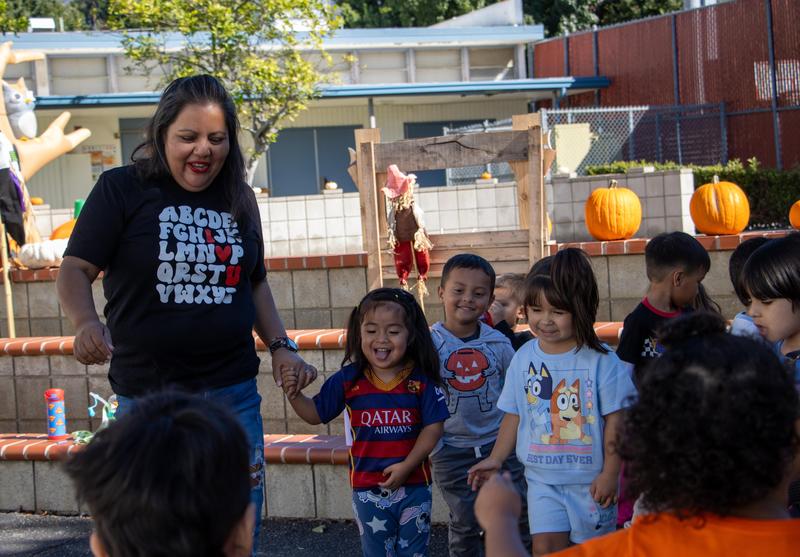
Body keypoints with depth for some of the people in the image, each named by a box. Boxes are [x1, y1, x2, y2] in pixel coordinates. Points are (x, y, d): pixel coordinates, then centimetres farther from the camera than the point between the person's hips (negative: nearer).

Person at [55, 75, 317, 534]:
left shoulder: (239, 199, 10)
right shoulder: (122, 190, -4)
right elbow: (75, 271, -7)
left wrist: (281, 346, 8)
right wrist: (87, 322, -27)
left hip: (233, 395, 3)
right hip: (147, 396, -3)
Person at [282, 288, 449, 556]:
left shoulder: (422, 380, -9)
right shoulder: (348, 380, -5)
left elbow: (433, 427, -9)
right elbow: (316, 414, 3)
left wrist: (406, 466, -16)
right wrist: (294, 395, -16)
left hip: (413, 485, -1)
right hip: (367, 488, 1)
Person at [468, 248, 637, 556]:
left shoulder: (601, 360, -12)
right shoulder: (524, 358, -1)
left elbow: (614, 420, -10)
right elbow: (514, 415, 7)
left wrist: (610, 473, -11)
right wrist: (495, 459, 3)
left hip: (590, 479, -2)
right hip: (542, 477, 2)